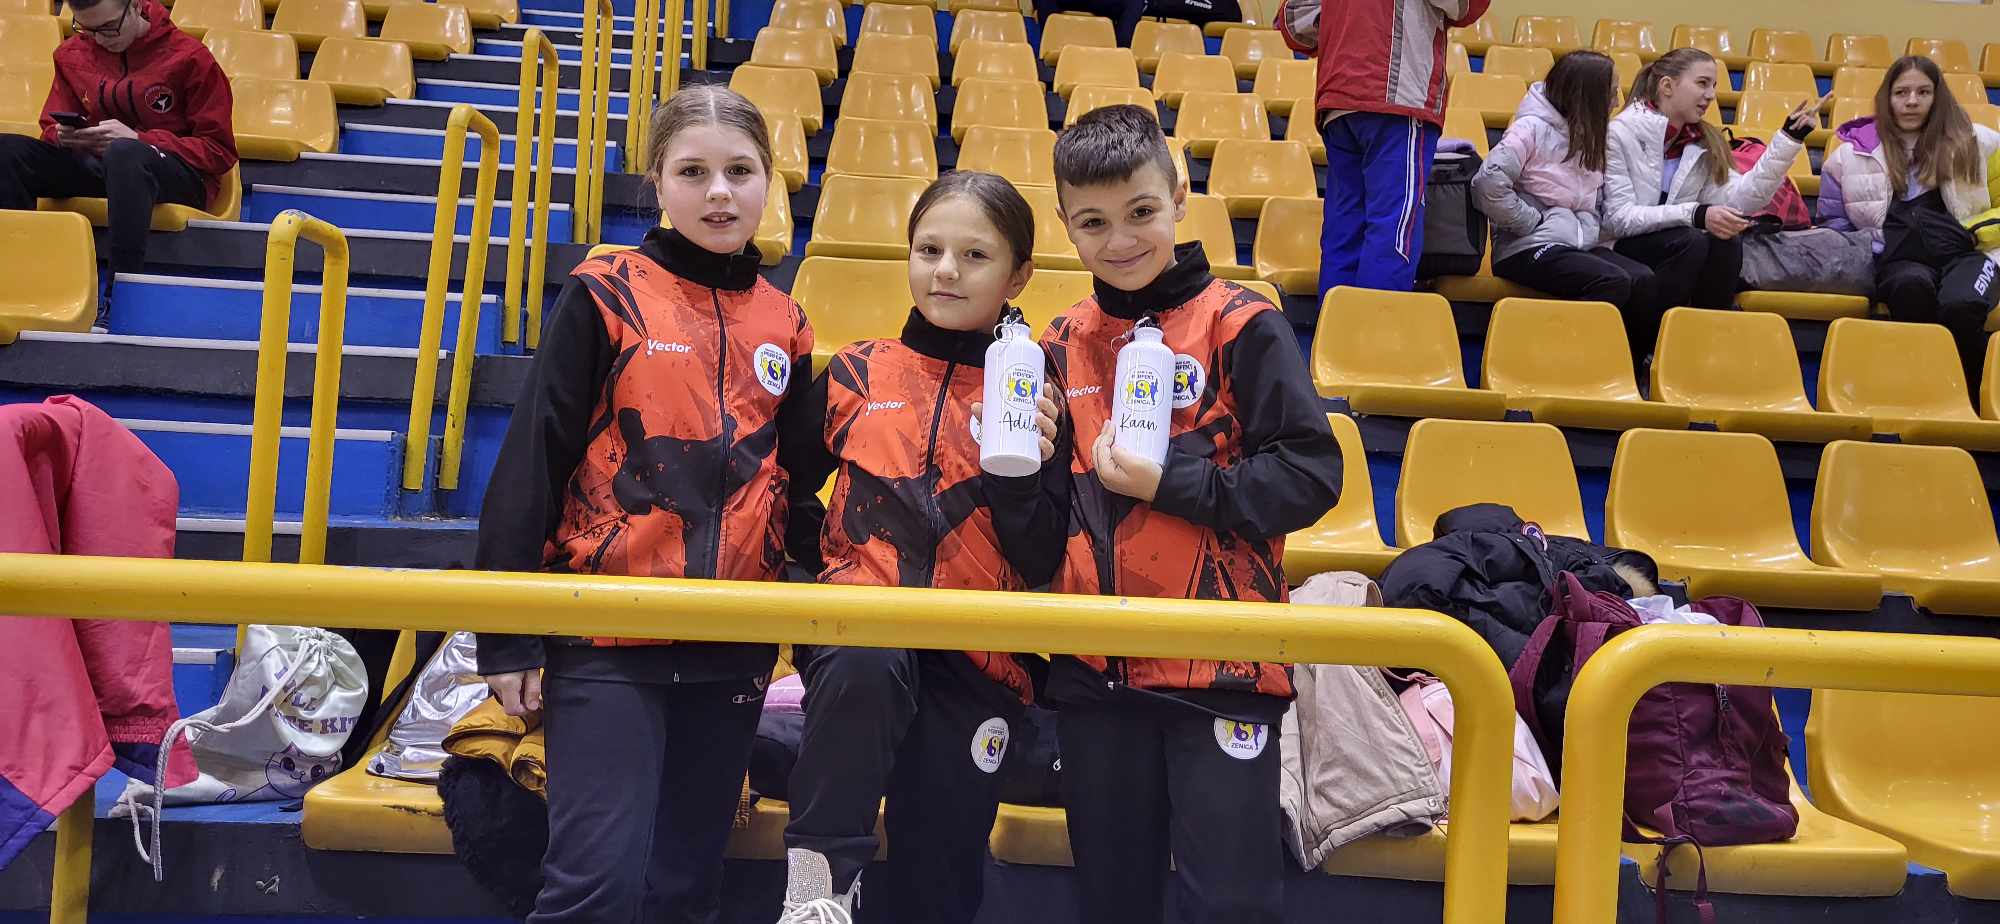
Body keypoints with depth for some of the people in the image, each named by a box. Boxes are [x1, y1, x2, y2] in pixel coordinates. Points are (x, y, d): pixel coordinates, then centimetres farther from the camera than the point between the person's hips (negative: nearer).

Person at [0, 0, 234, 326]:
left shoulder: (189, 57, -6)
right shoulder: (71, 54, 9)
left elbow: (220, 151, -7)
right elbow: (53, 127, 19)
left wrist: (138, 139, -18)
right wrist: (63, 137, -8)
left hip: (180, 178, -5)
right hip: (93, 165, 5)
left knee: (124, 153, -40)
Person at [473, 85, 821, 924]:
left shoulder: (783, 325, 9)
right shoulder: (604, 296, -3)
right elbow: (530, 463, -5)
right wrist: (508, 635, -8)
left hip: (733, 649, 4)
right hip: (607, 641, -4)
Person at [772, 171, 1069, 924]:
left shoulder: (1032, 395, 2)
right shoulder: (856, 373, 5)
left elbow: (1043, 565, -2)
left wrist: (1023, 471, -17)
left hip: (975, 661, 1)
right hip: (860, 618, 0)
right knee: (862, 663, -37)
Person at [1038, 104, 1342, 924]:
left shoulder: (1240, 325, -6)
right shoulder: (1063, 345, 9)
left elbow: (1312, 473, -11)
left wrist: (1169, 483, -18)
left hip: (1221, 666, -5)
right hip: (1095, 668, 5)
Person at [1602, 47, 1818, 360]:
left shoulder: (1704, 142, 11)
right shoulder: (1621, 133, -8)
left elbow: (1737, 200, -3)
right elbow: (1618, 218, -17)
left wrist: (1790, 139, -7)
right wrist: (1695, 215, -28)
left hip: (1681, 252, 5)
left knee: (1727, 245, -25)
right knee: (1690, 242, -31)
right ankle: (1635, 353, -21)